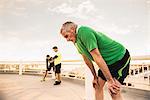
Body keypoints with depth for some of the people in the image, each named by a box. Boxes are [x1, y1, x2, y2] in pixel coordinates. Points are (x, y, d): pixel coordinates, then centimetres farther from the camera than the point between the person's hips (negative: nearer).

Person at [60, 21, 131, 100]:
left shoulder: (84, 32, -27)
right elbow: (87, 60, 10)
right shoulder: (77, 41, 3)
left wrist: (110, 80, -28)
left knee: (114, 92, -14)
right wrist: (95, 77, 13)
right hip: (108, 61, 9)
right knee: (97, 85, 7)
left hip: (120, 57, -9)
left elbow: (97, 57, -30)